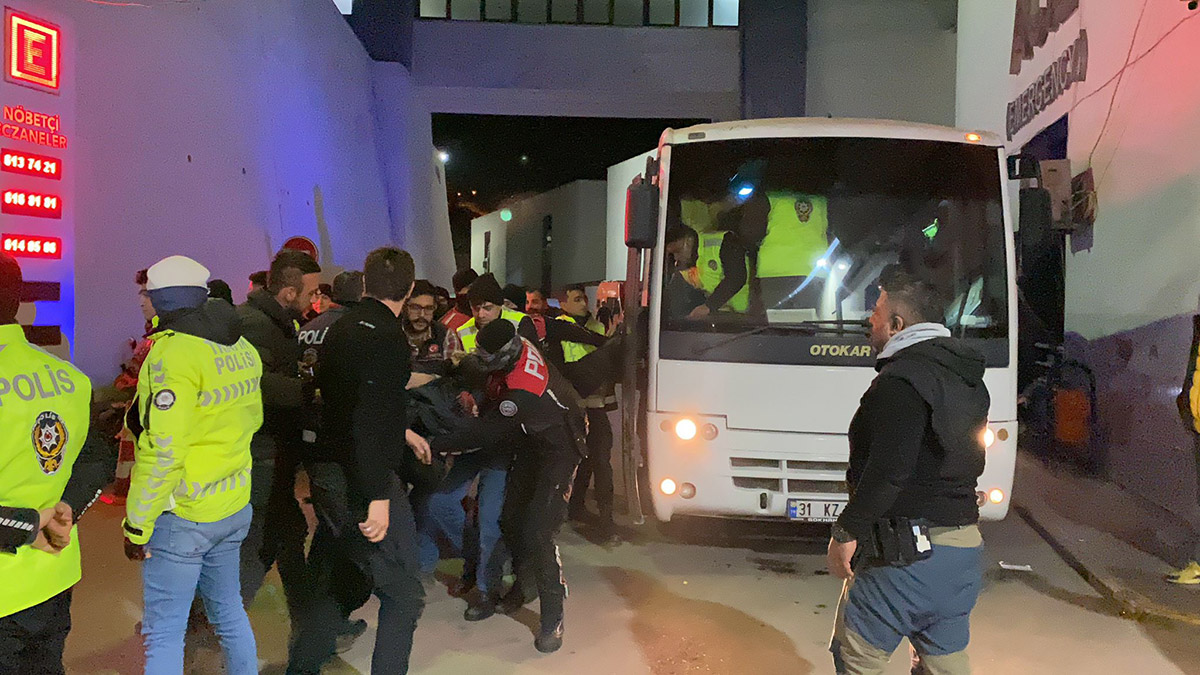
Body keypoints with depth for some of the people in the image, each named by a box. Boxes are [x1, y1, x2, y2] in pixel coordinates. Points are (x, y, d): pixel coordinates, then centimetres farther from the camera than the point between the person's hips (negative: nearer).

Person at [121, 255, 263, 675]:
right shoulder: (243, 350, 6)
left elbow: (162, 451, -21)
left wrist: (137, 525, -14)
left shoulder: (172, 353, -17)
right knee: (228, 611, 20)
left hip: (182, 515, -7)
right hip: (234, 509, 8)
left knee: (164, 634, 2)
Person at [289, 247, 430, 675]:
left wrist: (402, 432, 34)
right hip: (365, 481, -9)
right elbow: (369, 419, -26)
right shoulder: (387, 337, -17)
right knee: (404, 595, 2)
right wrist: (378, 497, -24)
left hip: (328, 475, 9)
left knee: (330, 583, 23)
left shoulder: (340, 329, 11)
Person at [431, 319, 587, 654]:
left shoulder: (522, 393, -37)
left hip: (559, 448, -9)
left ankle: (553, 618, -1)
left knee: (536, 532, -15)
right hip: (535, 437, 9)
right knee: (511, 518, 11)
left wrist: (434, 445, -22)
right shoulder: (518, 345, -13)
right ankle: (525, 584, 36)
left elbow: (485, 431, -29)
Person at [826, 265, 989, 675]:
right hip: (964, 549, 9)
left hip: (908, 553, -9)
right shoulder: (967, 376, 14)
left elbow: (889, 468, -24)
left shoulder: (902, 377, -16)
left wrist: (847, 530, -15)